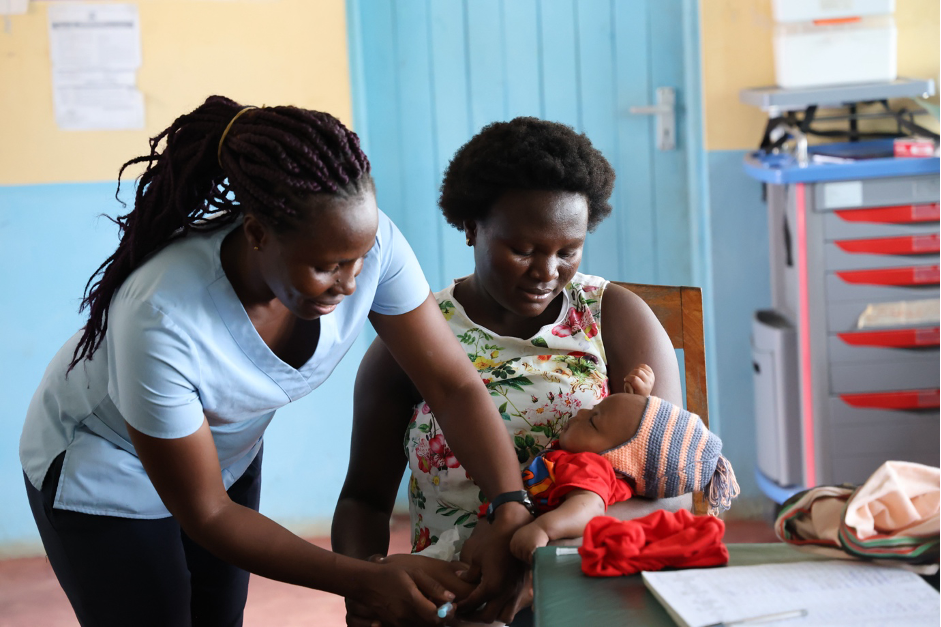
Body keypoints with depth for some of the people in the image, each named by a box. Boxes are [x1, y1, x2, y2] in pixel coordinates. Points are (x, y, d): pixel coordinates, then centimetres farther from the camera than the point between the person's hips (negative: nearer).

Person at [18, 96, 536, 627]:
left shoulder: (365, 241, -28)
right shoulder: (161, 319, -40)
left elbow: (455, 387, -22)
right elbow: (205, 515, -29)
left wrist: (513, 508, -38)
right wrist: (366, 581, -34)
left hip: (229, 450, 5)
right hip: (104, 468, -5)